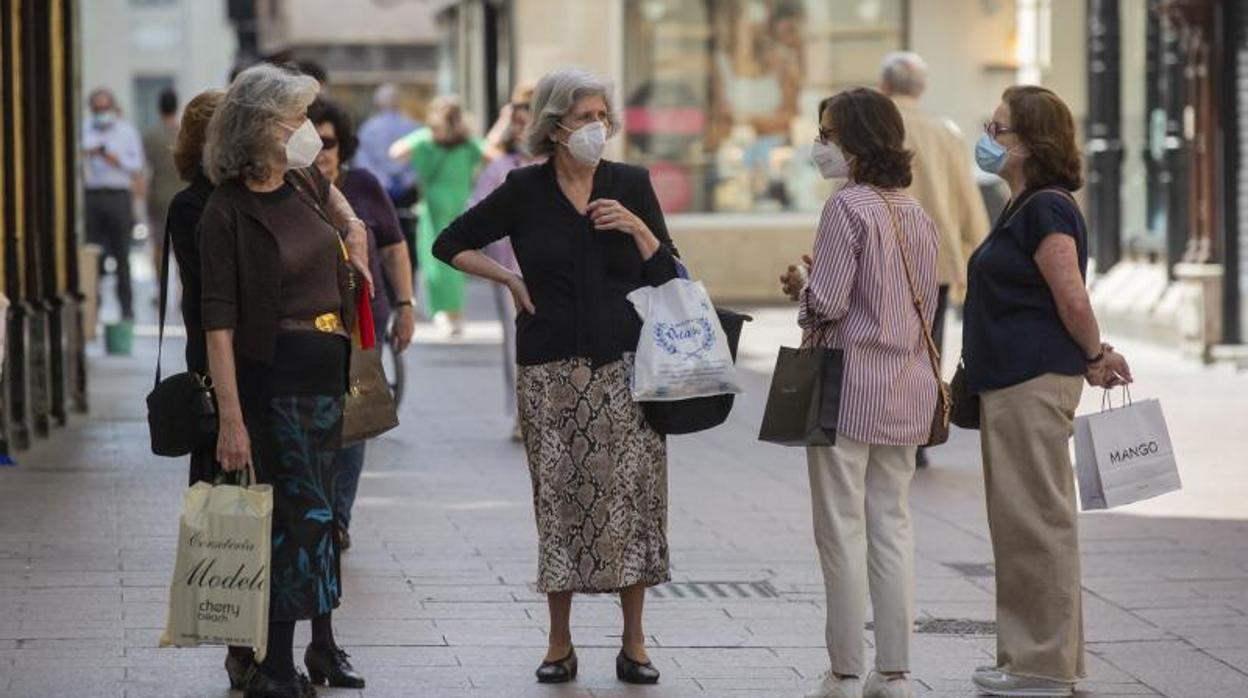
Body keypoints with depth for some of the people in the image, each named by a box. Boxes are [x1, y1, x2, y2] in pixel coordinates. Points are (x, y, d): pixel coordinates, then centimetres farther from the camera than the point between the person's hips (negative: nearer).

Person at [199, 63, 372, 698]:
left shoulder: (303, 183, 7)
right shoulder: (227, 211, -15)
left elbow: (330, 194, 36)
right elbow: (218, 320, -18)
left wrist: (353, 228, 16)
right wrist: (231, 417, -23)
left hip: (328, 366, 7)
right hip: (276, 372, -7)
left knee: (315, 507, 14)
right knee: (303, 510, -8)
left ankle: (322, 645, 23)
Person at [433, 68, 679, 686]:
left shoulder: (631, 186, 6)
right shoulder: (524, 192, 2)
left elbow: (668, 276, 6)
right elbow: (450, 244, 11)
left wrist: (637, 229, -10)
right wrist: (511, 280, 3)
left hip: (625, 364, 1)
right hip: (552, 371, -1)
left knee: (630, 495, -3)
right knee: (559, 497, 1)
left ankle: (633, 644, 5)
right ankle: (560, 645, 10)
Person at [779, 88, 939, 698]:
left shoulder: (847, 208, -14)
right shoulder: (916, 214, 10)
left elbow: (827, 303, -18)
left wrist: (800, 285, 4)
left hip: (850, 385, -7)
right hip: (906, 388, 7)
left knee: (842, 532, 0)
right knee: (892, 527, 10)